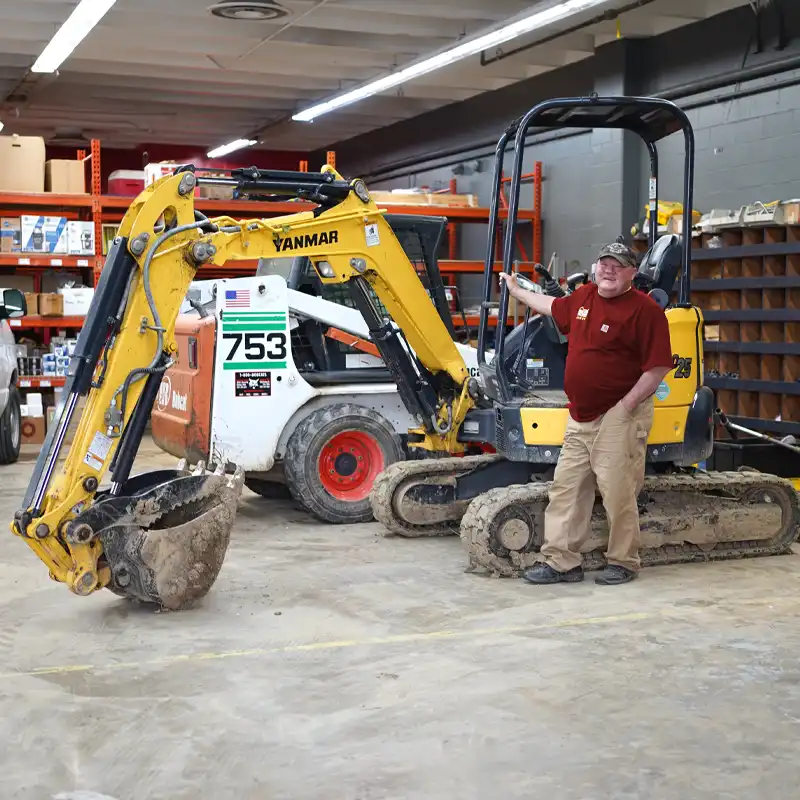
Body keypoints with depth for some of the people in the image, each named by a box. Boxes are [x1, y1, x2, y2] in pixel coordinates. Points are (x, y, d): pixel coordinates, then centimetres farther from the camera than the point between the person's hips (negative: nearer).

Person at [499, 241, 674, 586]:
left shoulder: (645, 310, -10)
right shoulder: (584, 296, 12)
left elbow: (659, 366, -13)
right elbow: (555, 307, 35)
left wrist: (627, 405, -16)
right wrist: (516, 291, 45)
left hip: (618, 416, -7)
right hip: (580, 416, 8)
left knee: (617, 492, -5)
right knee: (566, 488, 6)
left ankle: (623, 563, 10)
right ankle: (560, 561, 12)